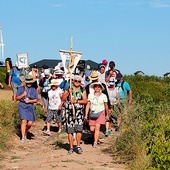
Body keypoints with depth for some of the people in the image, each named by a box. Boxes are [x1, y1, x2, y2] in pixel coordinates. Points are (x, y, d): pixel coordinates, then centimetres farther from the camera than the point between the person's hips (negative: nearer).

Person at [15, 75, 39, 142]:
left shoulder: (33, 90, 8)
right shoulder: (21, 88, 3)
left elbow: (36, 100, 5)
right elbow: (17, 98, 4)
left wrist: (29, 101, -10)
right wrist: (23, 95, -12)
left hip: (30, 107, 2)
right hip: (22, 106, -2)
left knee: (30, 123, -5)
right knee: (24, 121, -16)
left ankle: (25, 132, 27)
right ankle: (23, 137, -8)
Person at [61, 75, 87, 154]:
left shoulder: (82, 90, 8)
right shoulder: (68, 89, 6)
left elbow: (85, 101, -1)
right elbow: (63, 99, -1)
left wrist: (76, 101, -12)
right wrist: (68, 92, -13)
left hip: (79, 111, 0)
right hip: (69, 111, 0)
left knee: (79, 129, -12)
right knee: (70, 130, 0)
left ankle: (78, 146, -2)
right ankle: (71, 147, 10)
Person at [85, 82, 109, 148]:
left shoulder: (104, 96, -1)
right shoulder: (90, 95, 0)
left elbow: (106, 106, 9)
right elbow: (88, 105, 2)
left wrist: (107, 115, 16)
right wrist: (86, 115, -1)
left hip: (100, 113, -2)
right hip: (92, 113, 2)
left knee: (97, 127, -14)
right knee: (92, 129, -1)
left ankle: (95, 142, -12)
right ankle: (96, 138, 28)